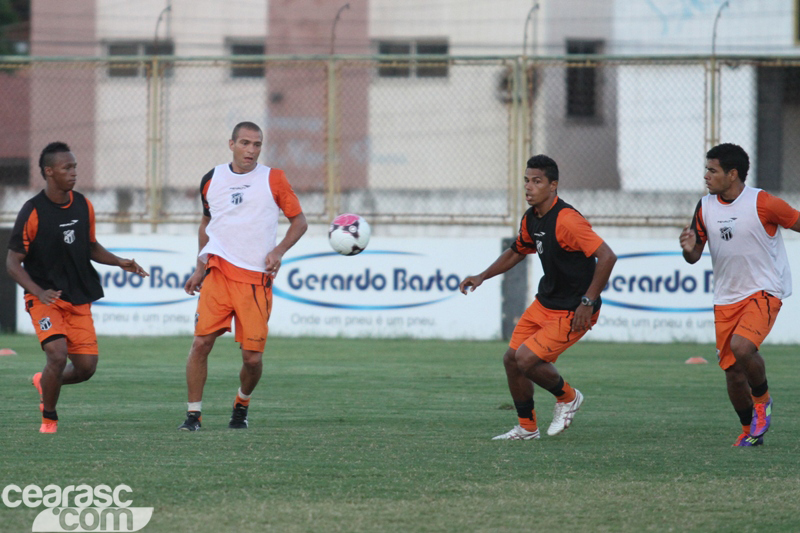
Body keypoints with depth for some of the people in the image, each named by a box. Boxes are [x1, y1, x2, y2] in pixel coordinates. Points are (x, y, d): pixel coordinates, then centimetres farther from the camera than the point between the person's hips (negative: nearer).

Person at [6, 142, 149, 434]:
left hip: (79, 299, 5)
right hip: (45, 298, -5)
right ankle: (48, 418, 1)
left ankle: (45, 381, 33)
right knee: (58, 354, -23)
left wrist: (119, 262, 2)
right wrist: (40, 292, -24)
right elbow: (13, 263, -10)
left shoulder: (83, 206, 5)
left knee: (86, 367, -1)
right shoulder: (32, 212, -12)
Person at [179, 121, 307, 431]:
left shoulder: (273, 179, 3)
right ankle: (193, 414, -3)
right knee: (201, 342, -12)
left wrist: (279, 251, -6)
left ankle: (242, 405, 26)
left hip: (257, 277, -1)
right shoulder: (211, 180, 10)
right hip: (218, 273, 1)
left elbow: (299, 221, 10)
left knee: (252, 358, -3)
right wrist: (200, 268, 18)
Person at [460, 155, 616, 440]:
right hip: (544, 303, 9)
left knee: (527, 359, -16)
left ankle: (568, 397, 12)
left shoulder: (566, 220, -24)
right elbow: (516, 252, 25)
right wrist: (481, 277, 14)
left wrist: (587, 302, -27)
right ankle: (527, 427, 25)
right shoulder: (531, 219, 4)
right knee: (511, 359, 9)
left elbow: (607, 256, -29)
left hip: (572, 312, -9)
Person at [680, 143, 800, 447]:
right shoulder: (705, 207, 3)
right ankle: (750, 430, 25)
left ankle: (762, 400, -1)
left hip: (764, 292, -5)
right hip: (726, 298, 5)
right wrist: (689, 248, -14)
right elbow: (694, 256, 9)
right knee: (732, 371, 3)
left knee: (741, 346, -29)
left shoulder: (762, 203, -13)